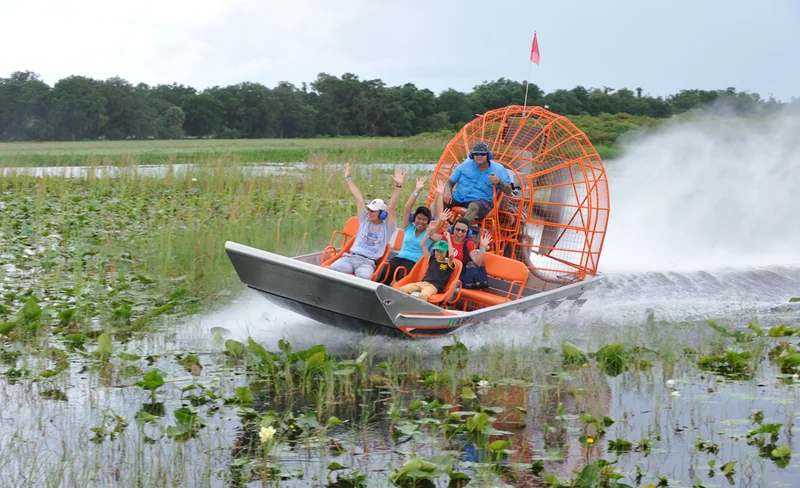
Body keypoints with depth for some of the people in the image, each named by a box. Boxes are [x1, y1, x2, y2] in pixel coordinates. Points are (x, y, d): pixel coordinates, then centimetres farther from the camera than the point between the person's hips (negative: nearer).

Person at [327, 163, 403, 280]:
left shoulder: (387, 227, 9)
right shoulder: (365, 220, 21)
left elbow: (391, 207, -2)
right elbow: (358, 198, 21)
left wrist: (398, 186, -14)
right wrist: (348, 178, 27)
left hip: (367, 263, -4)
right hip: (349, 257, 4)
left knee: (363, 277, -40)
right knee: (330, 270, -28)